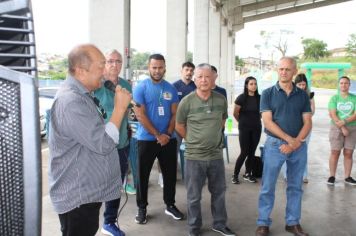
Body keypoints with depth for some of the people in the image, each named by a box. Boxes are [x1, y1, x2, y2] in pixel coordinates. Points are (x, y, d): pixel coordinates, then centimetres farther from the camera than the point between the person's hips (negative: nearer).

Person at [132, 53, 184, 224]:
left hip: (169, 139, 4)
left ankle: (170, 205, 27)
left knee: (170, 173, 11)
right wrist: (158, 135, -15)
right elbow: (140, 115, -13)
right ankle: (142, 208, 20)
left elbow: (174, 114, 5)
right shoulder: (140, 88, -7)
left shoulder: (171, 89, 5)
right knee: (143, 175, 5)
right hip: (146, 139, -3)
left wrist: (168, 134, -8)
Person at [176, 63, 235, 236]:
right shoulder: (187, 101, -11)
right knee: (194, 196, 8)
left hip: (216, 155, 4)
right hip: (194, 156, -3)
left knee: (219, 191, 17)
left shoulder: (221, 100, -2)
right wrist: (194, 141, 4)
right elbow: (179, 126, 0)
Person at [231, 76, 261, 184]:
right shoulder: (241, 98, -10)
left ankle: (248, 174, 22)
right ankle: (235, 175, 8)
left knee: (252, 152, 8)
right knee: (244, 152, -4)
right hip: (244, 129, -4)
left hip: (256, 128, 4)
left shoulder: (259, 98, 0)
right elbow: (235, 113, 0)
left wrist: (256, 120, 13)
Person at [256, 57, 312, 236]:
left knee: (295, 187, 11)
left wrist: (296, 143, -13)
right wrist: (289, 139, -16)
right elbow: (268, 122, -9)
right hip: (275, 144, -3)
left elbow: (307, 123, 2)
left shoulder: (303, 95, 6)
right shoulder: (268, 94, -2)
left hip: (299, 146, 3)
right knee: (267, 187, 2)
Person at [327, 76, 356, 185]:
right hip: (336, 128, -1)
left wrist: (344, 122, -20)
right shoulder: (334, 98, 1)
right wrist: (342, 128, -15)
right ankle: (332, 176, 6)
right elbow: (332, 115, -8)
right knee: (335, 152, -2)